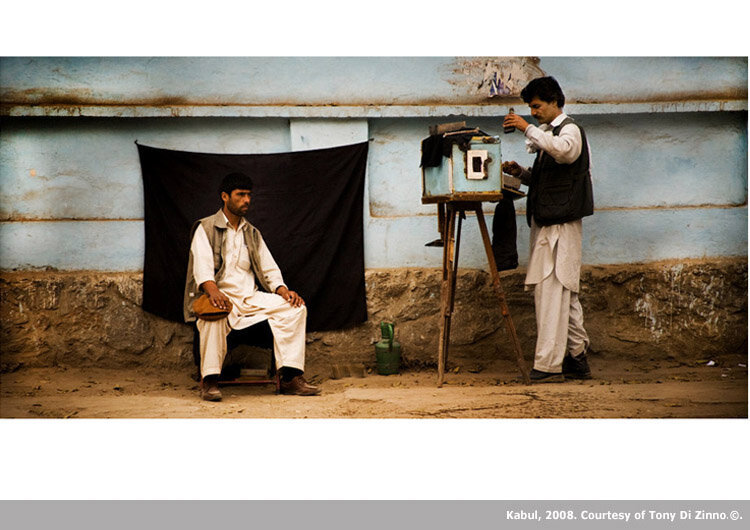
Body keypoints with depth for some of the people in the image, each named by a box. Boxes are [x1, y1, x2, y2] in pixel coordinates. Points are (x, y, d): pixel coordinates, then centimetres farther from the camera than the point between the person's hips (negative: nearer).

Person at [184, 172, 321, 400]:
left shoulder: (252, 233, 21)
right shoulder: (205, 228, 3)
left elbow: (269, 269, 16)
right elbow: (203, 266, -13)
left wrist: (284, 291, -6)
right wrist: (213, 291, -34)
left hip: (251, 297, 5)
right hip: (220, 295, -5)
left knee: (295, 308, -16)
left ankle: (290, 376, -21)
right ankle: (209, 380, -34)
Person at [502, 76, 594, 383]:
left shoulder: (570, 130, -8)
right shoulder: (547, 134, 21)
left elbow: (564, 150, -32)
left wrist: (529, 129, -30)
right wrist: (522, 173, 8)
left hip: (561, 225, -10)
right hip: (547, 224, 10)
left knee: (552, 293, -13)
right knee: (565, 295, 11)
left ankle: (548, 366, -14)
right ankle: (578, 360, 16)